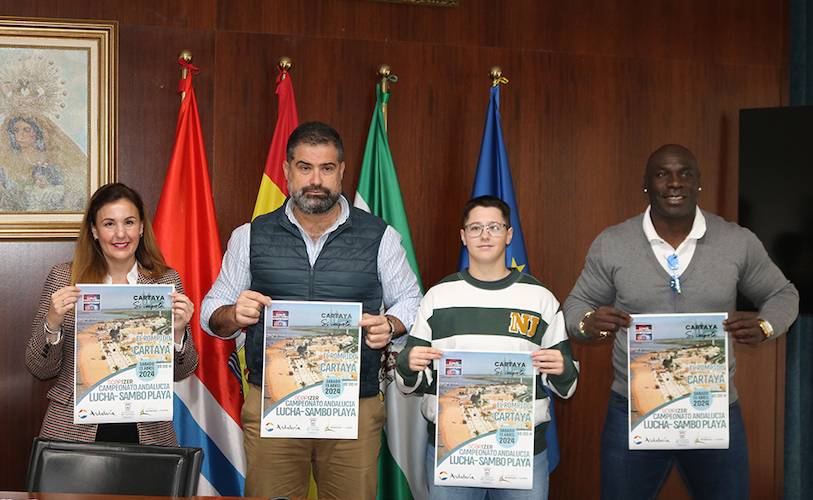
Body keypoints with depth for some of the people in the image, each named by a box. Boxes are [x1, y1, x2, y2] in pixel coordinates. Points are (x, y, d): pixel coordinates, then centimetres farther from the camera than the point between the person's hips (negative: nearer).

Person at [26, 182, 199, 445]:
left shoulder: (167, 280, 1)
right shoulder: (63, 277, 0)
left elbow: (180, 372, 4)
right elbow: (39, 369, 1)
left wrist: (178, 332, -15)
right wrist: (52, 323, -17)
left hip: (147, 433, 1)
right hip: (73, 430, 0)